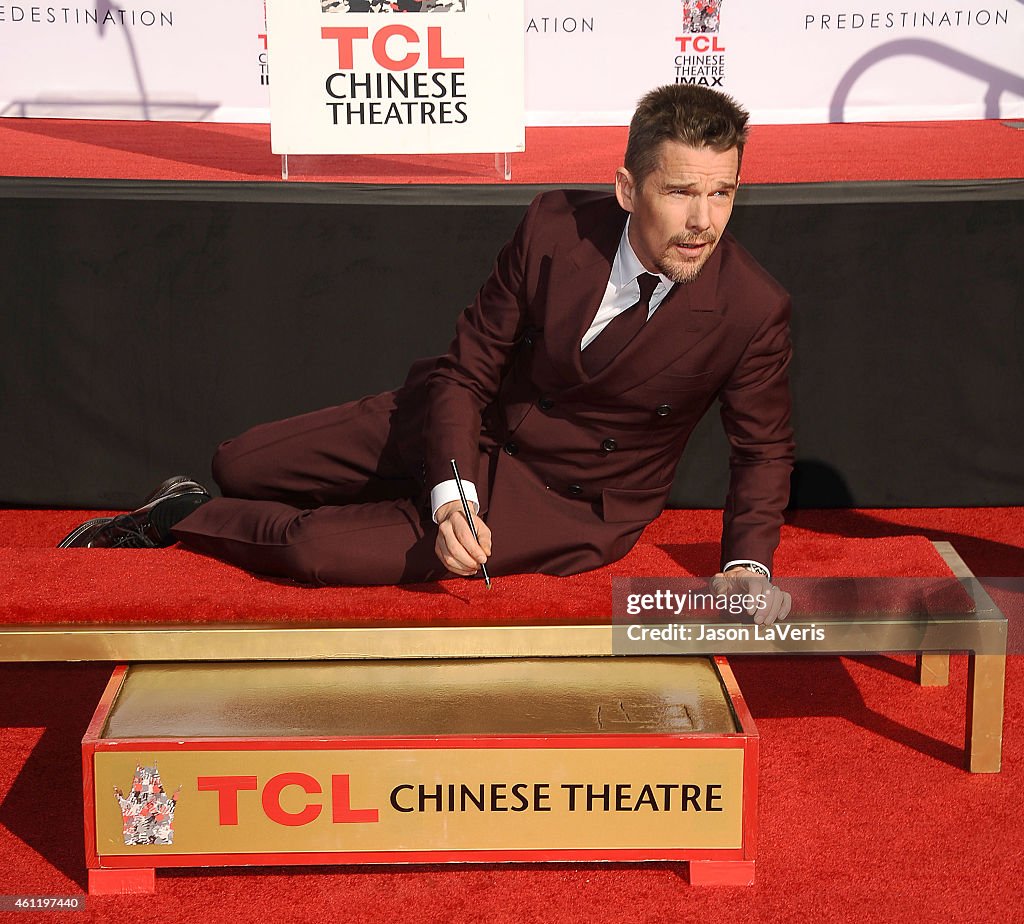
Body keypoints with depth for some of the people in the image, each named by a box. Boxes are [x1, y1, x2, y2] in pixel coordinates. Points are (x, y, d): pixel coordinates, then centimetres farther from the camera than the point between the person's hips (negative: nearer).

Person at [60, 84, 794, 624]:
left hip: (565, 500, -4)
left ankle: (179, 517, 12)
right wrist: (450, 493, -26)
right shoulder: (556, 226, -20)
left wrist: (747, 565, -23)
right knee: (239, 465, 10)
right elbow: (465, 371, -10)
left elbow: (765, 449, -8)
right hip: (476, 422, 4)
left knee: (319, 550, -17)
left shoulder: (753, 310, -26)